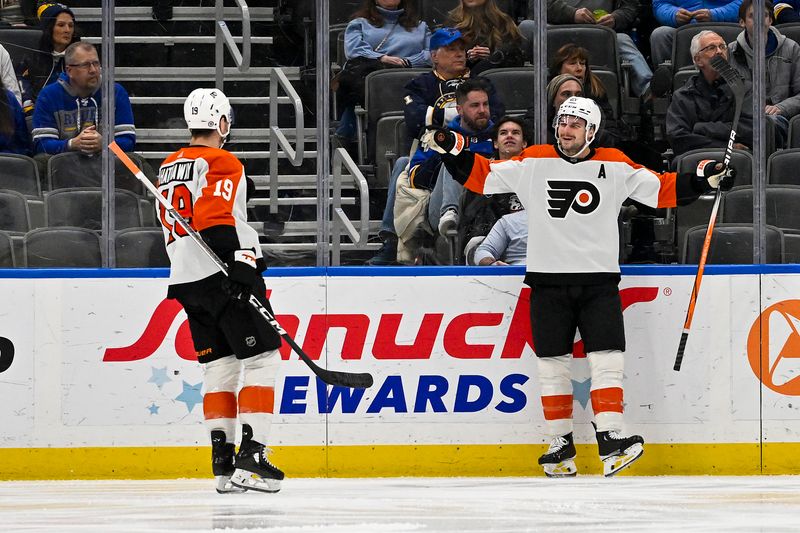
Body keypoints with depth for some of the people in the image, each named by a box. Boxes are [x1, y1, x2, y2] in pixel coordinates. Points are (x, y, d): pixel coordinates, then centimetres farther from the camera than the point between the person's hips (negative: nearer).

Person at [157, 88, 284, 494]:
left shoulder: (169, 167, 17)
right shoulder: (222, 164, -9)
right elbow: (218, 220, -21)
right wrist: (241, 265, -24)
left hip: (185, 279, 8)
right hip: (222, 275, -8)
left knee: (219, 367, 12)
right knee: (261, 359, -4)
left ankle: (222, 461, 6)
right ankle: (251, 455, -14)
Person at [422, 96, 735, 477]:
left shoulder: (615, 166, 3)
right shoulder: (533, 163, 3)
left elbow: (661, 190, 4)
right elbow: (482, 176, 6)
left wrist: (702, 180, -9)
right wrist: (452, 151, -7)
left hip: (598, 280, -1)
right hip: (548, 280, 1)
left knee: (606, 360, -9)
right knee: (552, 364, 3)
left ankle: (609, 440, -10)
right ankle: (561, 445, 11)